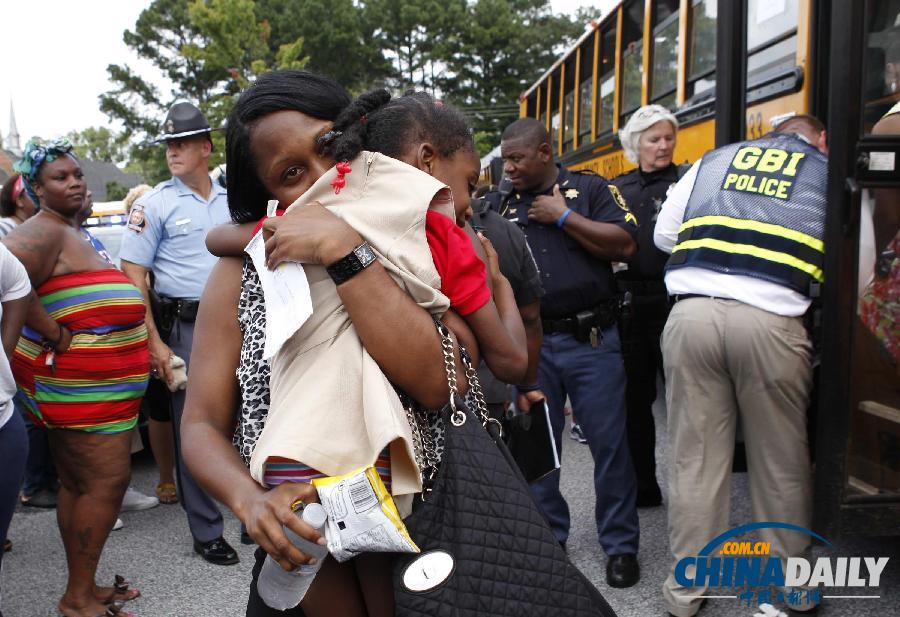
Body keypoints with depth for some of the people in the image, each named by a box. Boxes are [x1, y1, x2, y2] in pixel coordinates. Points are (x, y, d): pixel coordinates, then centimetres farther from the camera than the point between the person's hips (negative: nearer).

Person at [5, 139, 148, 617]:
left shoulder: (70, 232, 17)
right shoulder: (43, 232, -15)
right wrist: (55, 335, -24)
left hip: (82, 384, 10)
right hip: (80, 384, -10)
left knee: (77, 485, 14)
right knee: (107, 482, -5)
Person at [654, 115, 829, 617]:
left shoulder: (713, 160, 21)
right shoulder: (833, 173, 16)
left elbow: (663, 235, 20)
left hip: (692, 312, 2)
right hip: (771, 320, -1)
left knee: (694, 458, 9)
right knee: (782, 463, 13)